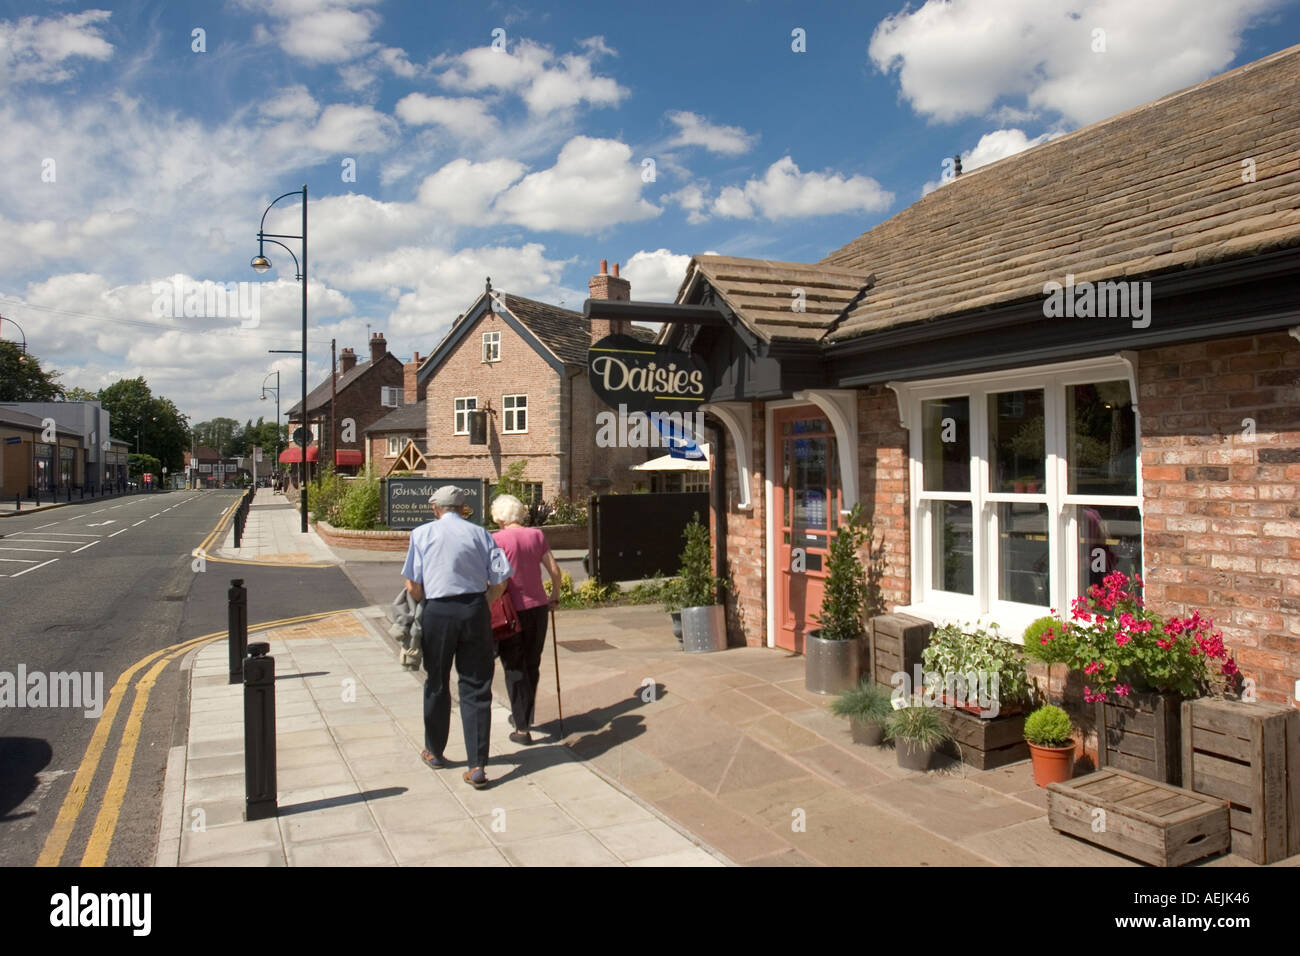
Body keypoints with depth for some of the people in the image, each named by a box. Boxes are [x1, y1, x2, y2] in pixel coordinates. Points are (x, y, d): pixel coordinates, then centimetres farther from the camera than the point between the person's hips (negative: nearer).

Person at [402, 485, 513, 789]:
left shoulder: (422, 533, 1)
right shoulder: (479, 534, 4)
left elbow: (412, 587, -3)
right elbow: (500, 582, 0)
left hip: (438, 613, -1)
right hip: (475, 609, 1)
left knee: (437, 684, 17)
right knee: (476, 689, 5)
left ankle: (434, 752, 36)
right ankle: (477, 766, 3)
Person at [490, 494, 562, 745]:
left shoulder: (497, 539, -11)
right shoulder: (537, 535, 2)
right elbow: (554, 570, 3)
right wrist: (555, 596, 17)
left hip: (512, 610, -4)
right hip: (538, 607, 5)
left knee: (514, 668, 6)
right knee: (532, 665, 18)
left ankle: (522, 728, 7)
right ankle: (524, 716, 35)